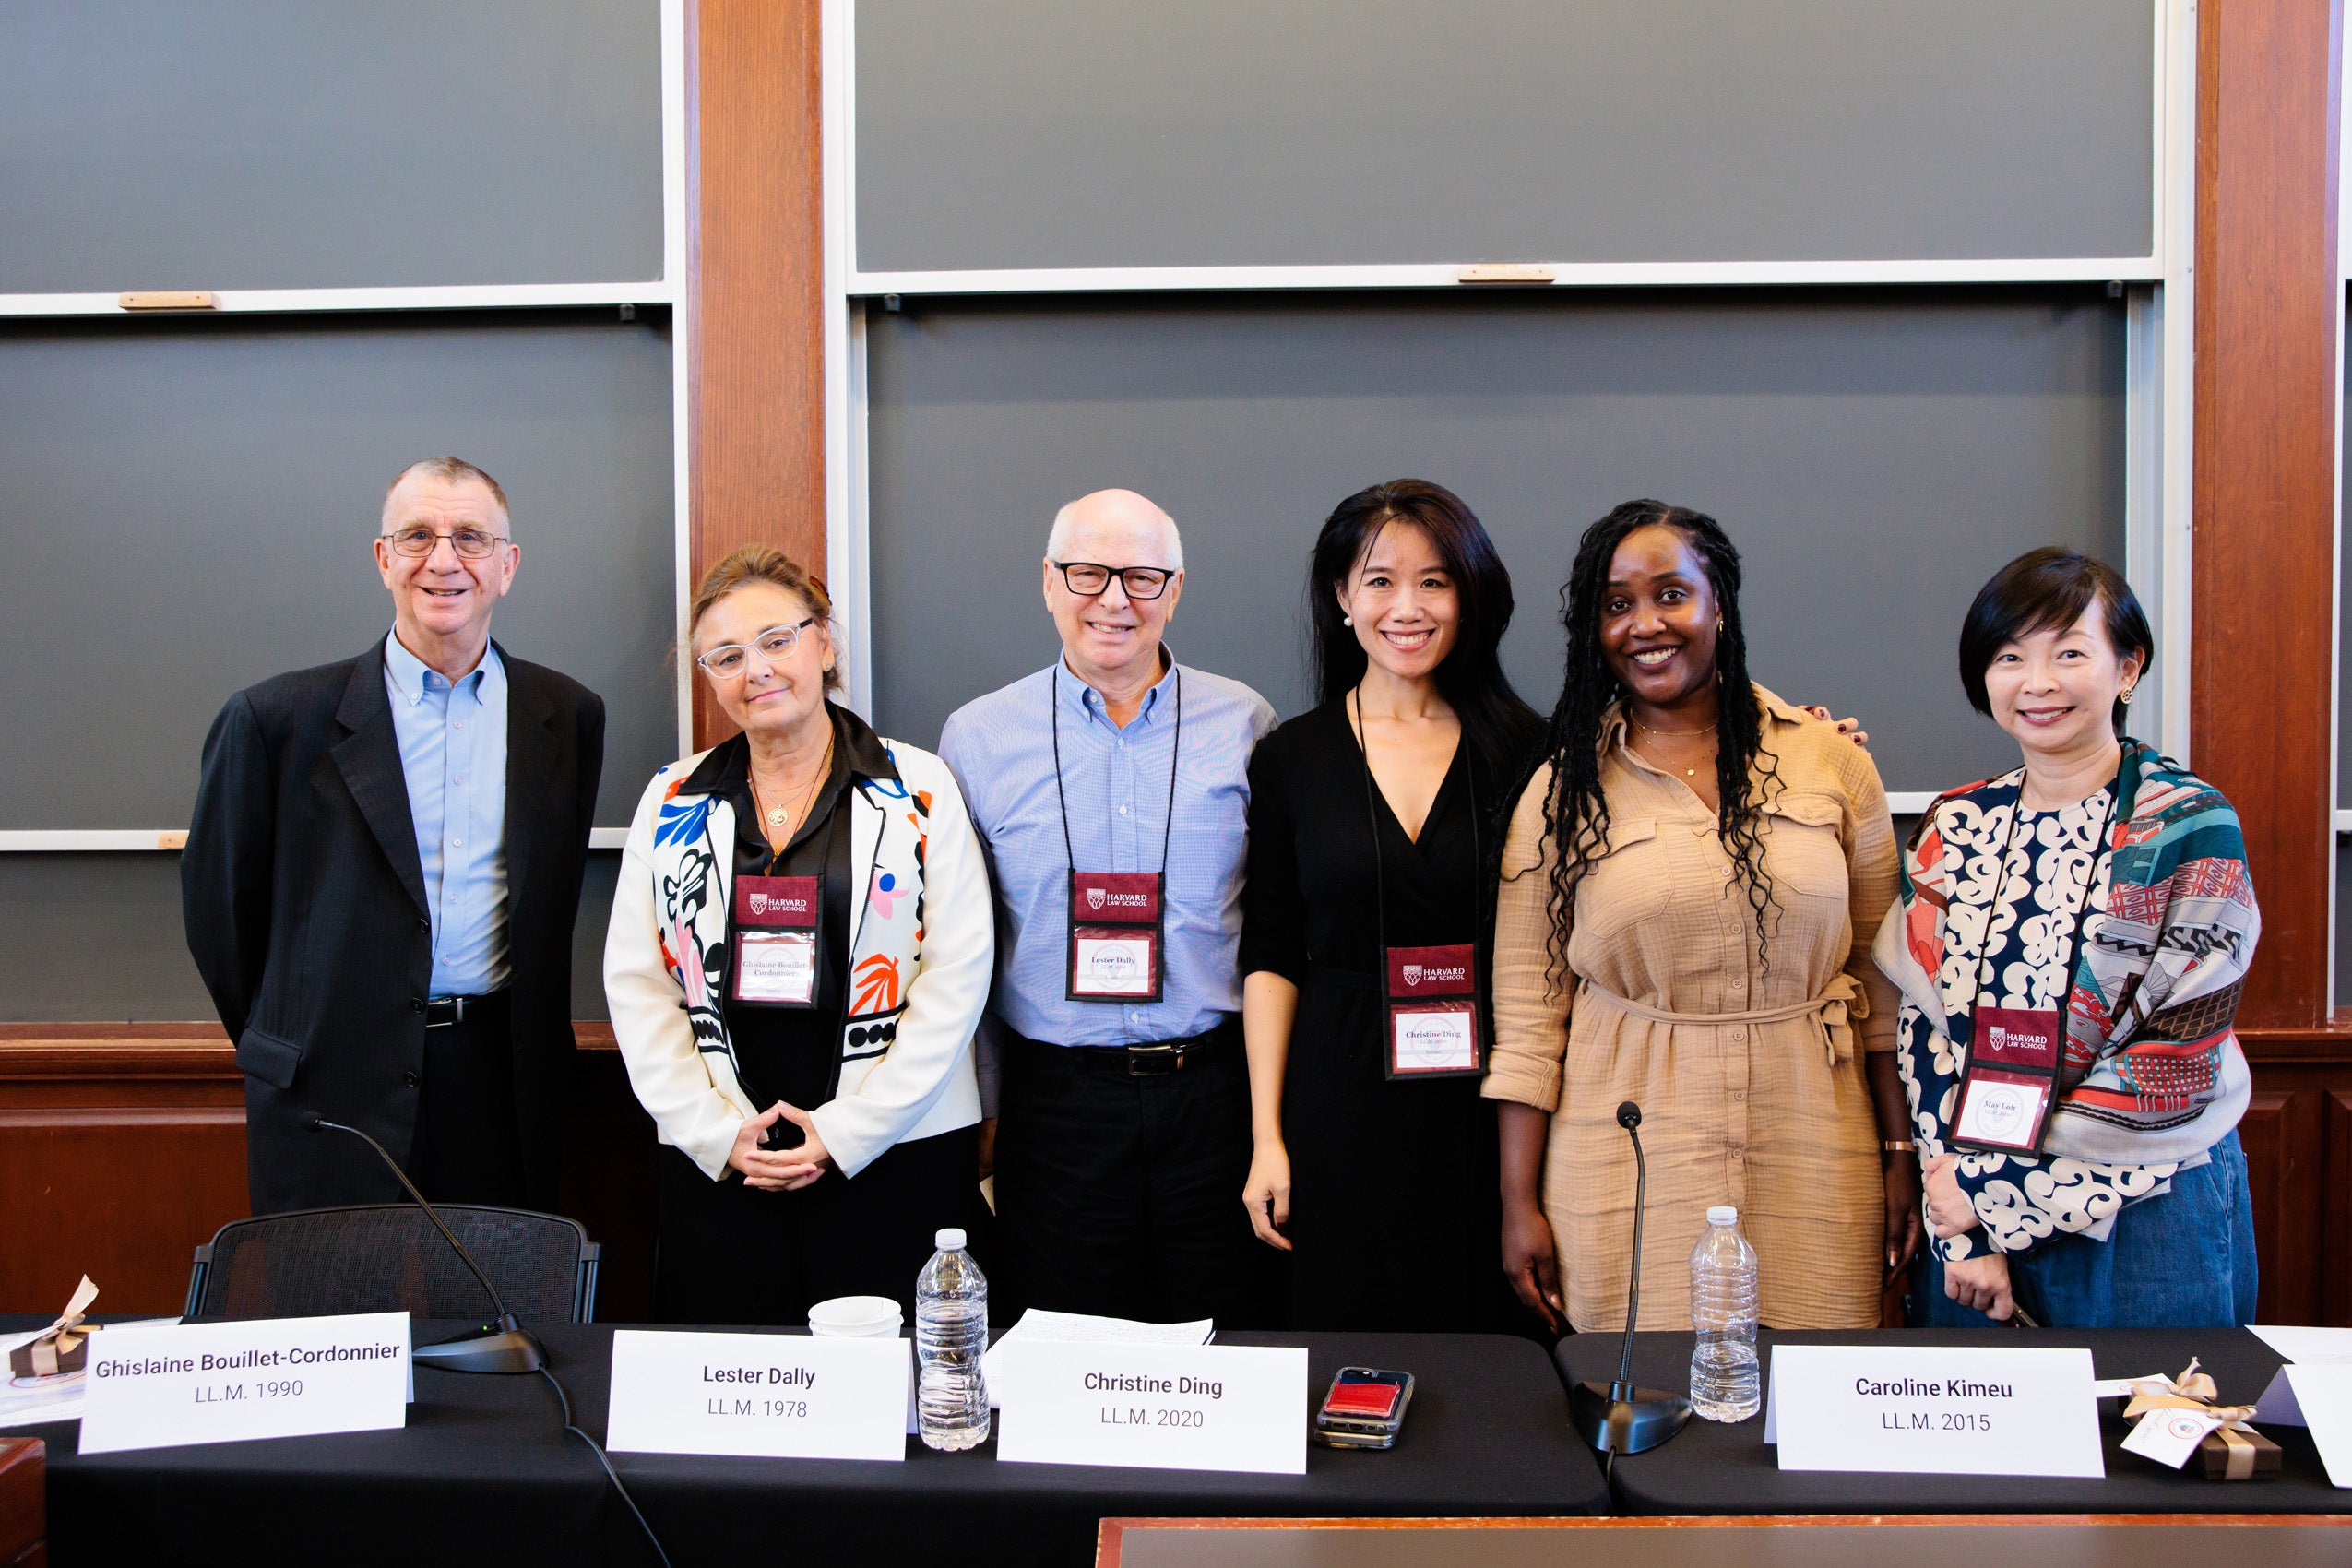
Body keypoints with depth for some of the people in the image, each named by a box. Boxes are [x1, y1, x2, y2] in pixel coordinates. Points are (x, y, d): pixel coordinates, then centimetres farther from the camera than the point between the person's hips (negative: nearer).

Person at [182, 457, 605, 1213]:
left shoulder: (568, 716, 6)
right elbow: (217, 899, 6)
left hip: (504, 1091, 2)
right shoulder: (279, 718, -3)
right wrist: (284, 1045, 9)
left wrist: (530, 1046, 13)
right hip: (334, 1094, -2)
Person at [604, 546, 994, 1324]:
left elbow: (958, 973, -5)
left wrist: (849, 1130, -10)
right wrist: (715, 1130, -5)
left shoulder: (920, 790, 1)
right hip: (716, 1166, 2)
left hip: (897, 1157, -2)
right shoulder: (673, 800, 9)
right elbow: (635, 983, 6)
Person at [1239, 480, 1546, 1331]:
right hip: (1340, 1113, 0)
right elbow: (1270, 958, 3)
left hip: (1485, 1106, 0)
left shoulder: (1522, 749, 2)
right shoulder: (1292, 758, 3)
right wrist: (1267, 1137, -1)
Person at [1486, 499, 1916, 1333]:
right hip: (1630, 1156, -1)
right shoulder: (1563, 791, 3)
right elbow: (1527, 1010, 2)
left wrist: (1902, 1156, 5)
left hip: (1809, 1151, 1)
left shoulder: (1829, 760, 5)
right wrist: (1518, 1204, 0)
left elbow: (1884, 974, 8)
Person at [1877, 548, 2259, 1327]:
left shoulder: (2193, 829, -9)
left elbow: (2180, 1068, -14)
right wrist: (1964, 1233, -9)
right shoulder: (1952, 826, 2)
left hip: (2147, 1214, -3)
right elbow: (1926, 1034, 0)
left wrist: (1993, 1188, -13)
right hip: (1972, 1212, 3)